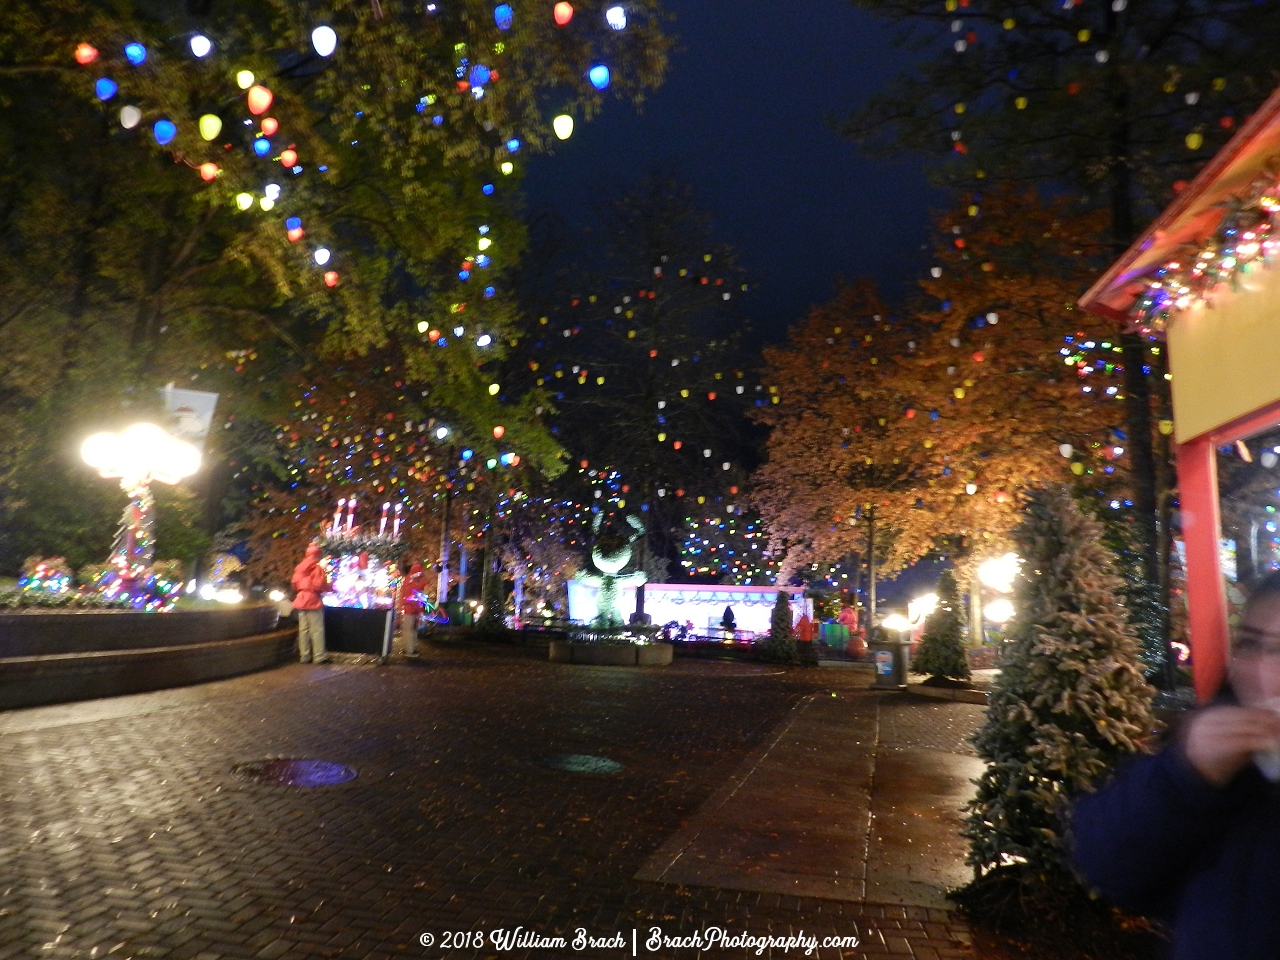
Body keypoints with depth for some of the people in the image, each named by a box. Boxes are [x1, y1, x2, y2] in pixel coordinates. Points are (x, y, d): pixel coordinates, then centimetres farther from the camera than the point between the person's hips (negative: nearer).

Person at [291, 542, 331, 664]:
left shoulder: (299, 568, 10)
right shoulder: (317, 568, -11)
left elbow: (295, 584, 14)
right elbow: (320, 585, -17)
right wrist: (330, 587, 0)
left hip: (301, 601, 7)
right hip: (313, 601, -7)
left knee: (303, 630, 9)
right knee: (317, 630, -3)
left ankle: (305, 656, 12)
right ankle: (319, 657, -3)